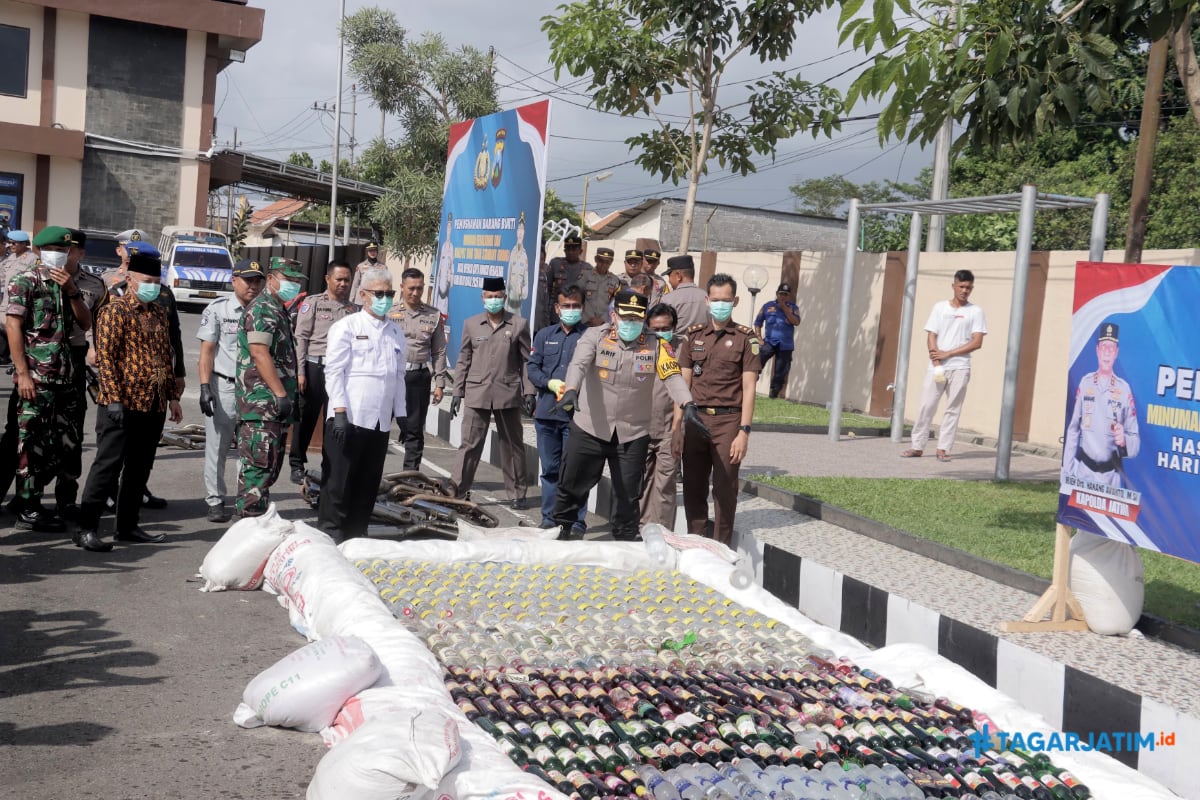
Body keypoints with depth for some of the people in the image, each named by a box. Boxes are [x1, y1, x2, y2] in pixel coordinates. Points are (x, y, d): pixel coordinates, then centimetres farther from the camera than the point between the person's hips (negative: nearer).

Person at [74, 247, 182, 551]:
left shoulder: (159, 313, 16)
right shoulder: (115, 311, -7)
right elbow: (104, 357, -13)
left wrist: (172, 396, 16)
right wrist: (114, 398, -20)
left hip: (154, 404, 7)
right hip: (123, 403, -7)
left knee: (139, 468, 12)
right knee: (108, 465, -6)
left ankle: (128, 526, 20)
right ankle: (86, 528, -2)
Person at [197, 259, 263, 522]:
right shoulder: (217, 309, -1)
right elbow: (207, 351, -2)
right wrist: (205, 388, -10)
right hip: (223, 386, -2)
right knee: (217, 447, 4)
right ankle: (215, 501, 14)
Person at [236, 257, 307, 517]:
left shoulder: (277, 310, 21)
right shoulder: (262, 309, -11)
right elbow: (259, 353, -21)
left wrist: (290, 394, 23)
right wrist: (281, 394, -23)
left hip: (273, 407, 10)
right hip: (262, 401, -10)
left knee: (270, 466, 14)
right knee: (259, 464, -11)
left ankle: (259, 518, 20)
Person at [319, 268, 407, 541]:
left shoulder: (396, 333, 15)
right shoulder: (347, 327, -1)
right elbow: (334, 371, -6)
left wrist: (401, 416, 13)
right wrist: (340, 412, -14)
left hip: (381, 421, 5)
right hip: (349, 418, -5)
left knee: (368, 484, 8)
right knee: (339, 482, 0)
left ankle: (357, 536, 17)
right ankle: (330, 536, 8)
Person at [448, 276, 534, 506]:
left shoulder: (519, 325, 2)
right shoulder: (471, 324, 7)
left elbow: (527, 361, 3)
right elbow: (463, 361, 9)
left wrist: (529, 392, -3)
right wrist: (457, 392, 4)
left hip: (508, 394, 0)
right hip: (477, 393, 0)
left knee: (513, 445, 9)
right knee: (469, 443, -1)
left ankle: (517, 493, 18)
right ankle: (456, 490, 2)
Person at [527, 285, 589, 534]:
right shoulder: (545, 335, 15)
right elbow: (533, 368, 10)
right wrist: (550, 383, -8)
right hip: (546, 411, 4)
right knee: (550, 468, 11)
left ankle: (576, 522, 2)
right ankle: (549, 519, 19)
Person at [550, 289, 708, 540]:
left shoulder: (655, 345, 1)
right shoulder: (595, 336, -3)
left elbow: (673, 376, -11)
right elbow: (578, 364, -19)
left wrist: (688, 405, -29)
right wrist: (571, 390, -39)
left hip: (633, 435, 1)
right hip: (590, 429, -1)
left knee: (628, 494, 9)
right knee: (571, 485, 10)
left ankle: (627, 539, 26)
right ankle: (560, 530, 31)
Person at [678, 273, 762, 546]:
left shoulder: (745, 338, 1)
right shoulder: (694, 335, 11)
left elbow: (748, 388, -3)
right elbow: (683, 383, 11)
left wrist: (744, 432, -11)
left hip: (728, 421, -3)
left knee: (724, 489, 0)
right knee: (693, 487, 6)